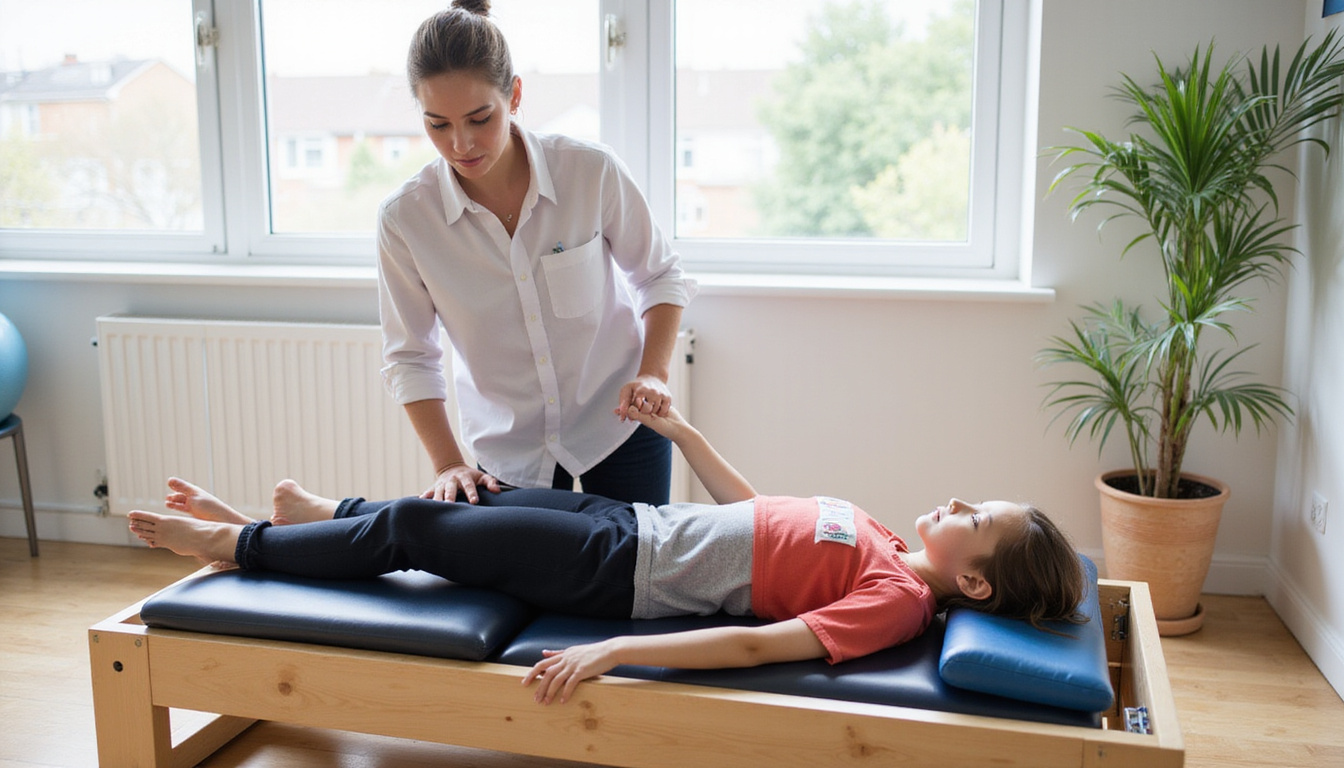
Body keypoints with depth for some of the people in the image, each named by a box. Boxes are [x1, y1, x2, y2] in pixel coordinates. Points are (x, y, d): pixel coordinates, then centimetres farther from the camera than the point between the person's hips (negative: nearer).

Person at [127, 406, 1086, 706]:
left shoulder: (895, 601, -18)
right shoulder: (884, 542, 7)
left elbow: (758, 645, -28)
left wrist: (615, 651, -32)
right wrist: (682, 430, 19)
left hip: (624, 575, -7)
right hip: (641, 521, 7)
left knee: (416, 530, 1)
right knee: (459, 506, 15)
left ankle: (242, 544, 22)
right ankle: (324, 517, 41)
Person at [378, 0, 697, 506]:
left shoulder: (592, 173, -17)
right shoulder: (405, 218, -15)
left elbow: (661, 277, -2)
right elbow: (409, 358, -4)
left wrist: (652, 374, -15)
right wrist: (448, 464, -12)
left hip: (621, 422, 0)